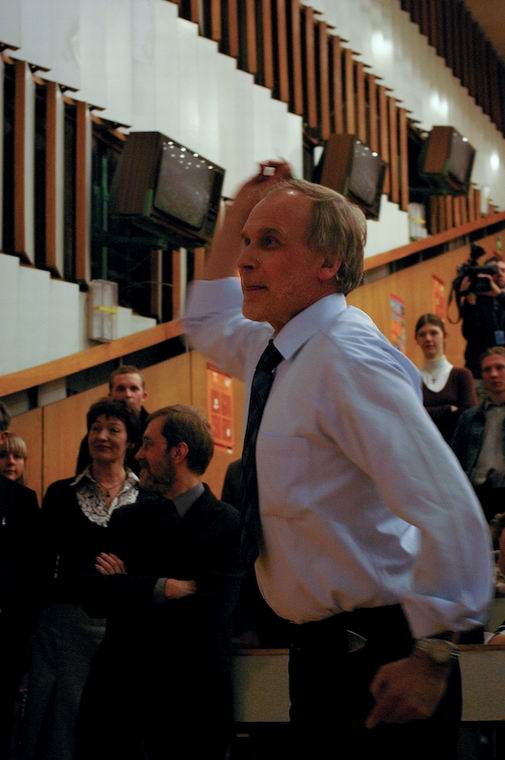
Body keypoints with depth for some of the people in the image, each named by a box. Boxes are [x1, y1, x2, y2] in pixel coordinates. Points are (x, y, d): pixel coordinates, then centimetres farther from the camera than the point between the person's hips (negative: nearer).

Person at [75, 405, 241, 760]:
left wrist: (128, 586, -8)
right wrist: (161, 588, -18)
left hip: (193, 695, -4)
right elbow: (92, 593, -3)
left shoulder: (229, 525, -9)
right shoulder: (128, 518, 9)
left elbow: (207, 613, -19)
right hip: (117, 687, 5)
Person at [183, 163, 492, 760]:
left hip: (376, 659, -9)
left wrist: (432, 657, -22)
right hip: (316, 648, 9)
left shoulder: (347, 359, -22)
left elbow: (452, 513, -29)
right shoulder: (275, 348, 6)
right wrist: (237, 216, 14)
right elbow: (206, 324, 29)